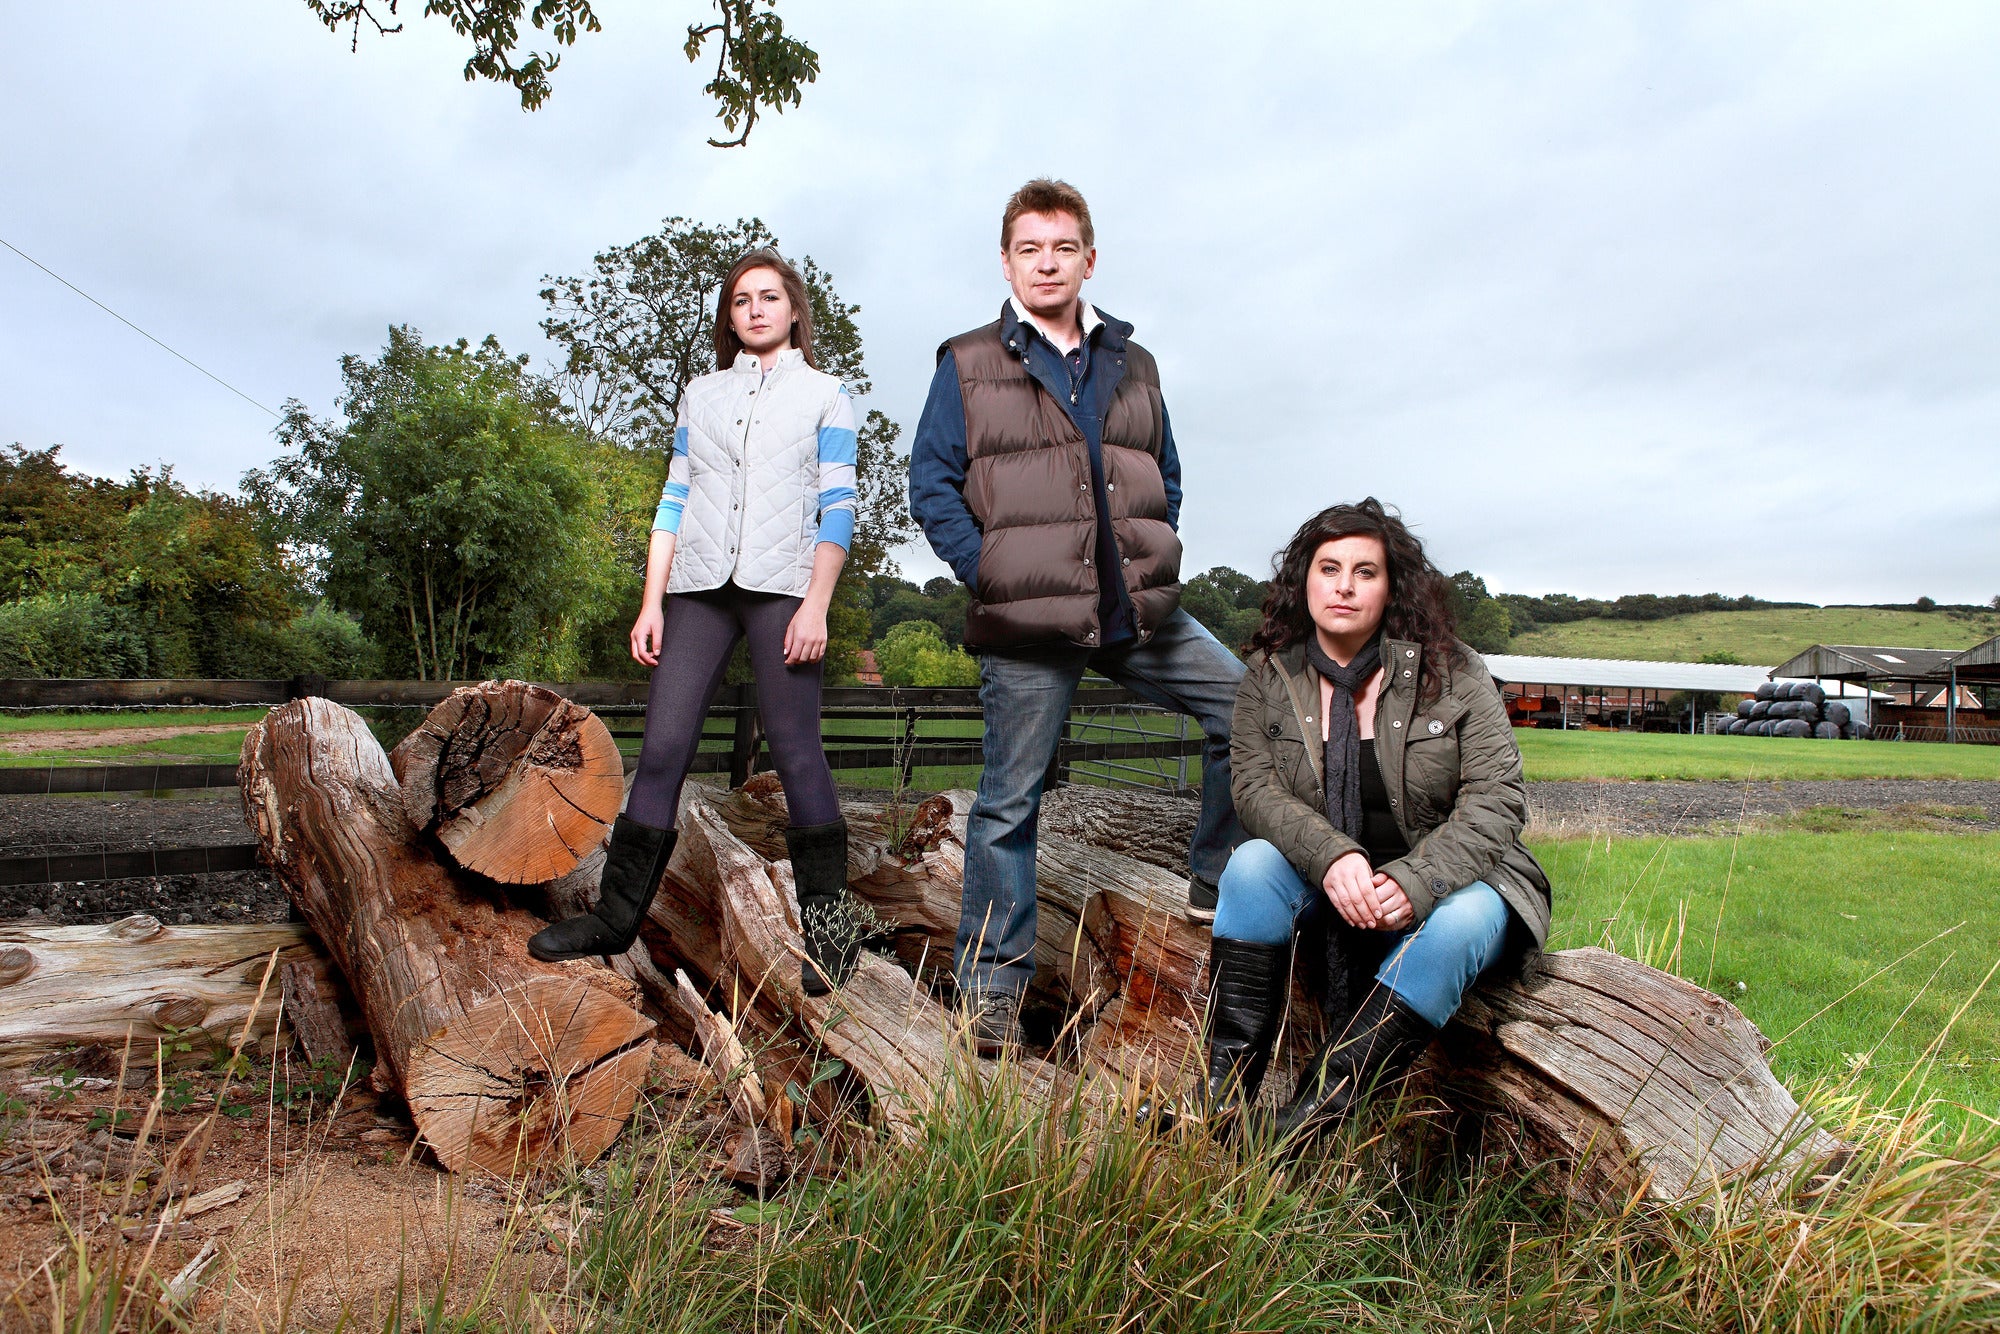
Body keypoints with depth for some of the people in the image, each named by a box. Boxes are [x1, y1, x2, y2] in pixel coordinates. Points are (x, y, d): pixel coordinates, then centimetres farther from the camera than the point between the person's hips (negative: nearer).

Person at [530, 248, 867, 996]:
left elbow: (837, 509, 3)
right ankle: (616, 918, 6)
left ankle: (827, 929, 1)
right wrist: (651, 602, 7)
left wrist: (817, 605, -9)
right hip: (700, 585, 3)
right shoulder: (701, 395, 20)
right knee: (661, 748, -2)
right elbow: (675, 500, 15)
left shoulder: (825, 395, 11)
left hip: (782, 586, -3)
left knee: (796, 752, -8)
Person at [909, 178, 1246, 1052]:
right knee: (1011, 797, 2)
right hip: (1027, 627, -4)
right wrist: (992, 579, -11)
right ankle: (992, 982, 17)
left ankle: (1218, 884, 19)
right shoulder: (969, 367, 3)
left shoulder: (1132, 367, 15)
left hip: (1138, 615, 5)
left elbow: (1166, 478, 20)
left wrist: (1157, 568, 6)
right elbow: (932, 486, -1)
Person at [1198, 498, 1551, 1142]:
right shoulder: (1270, 677, -1)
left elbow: (1497, 799, -12)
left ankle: (1319, 1106, -34)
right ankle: (1224, 1084, -26)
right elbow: (1256, 788, -10)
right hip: (1329, 891, 2)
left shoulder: (1451, 672, -7)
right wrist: (1332, 857, -29)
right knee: (1253, 863, -25)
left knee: (1464, 921, -33)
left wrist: (1413, 882, -28)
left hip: (1448, 877, -1)